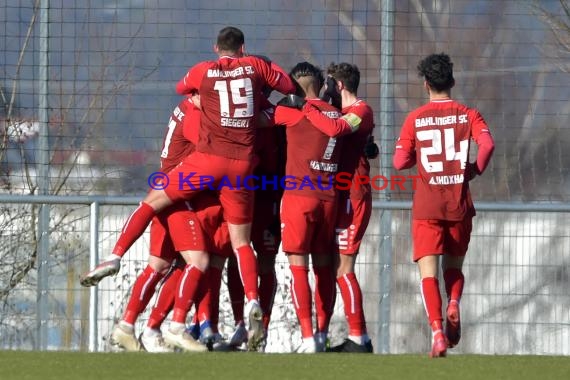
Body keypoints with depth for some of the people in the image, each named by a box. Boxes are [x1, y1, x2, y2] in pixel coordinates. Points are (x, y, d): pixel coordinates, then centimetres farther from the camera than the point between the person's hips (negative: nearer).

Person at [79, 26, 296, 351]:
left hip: (208, 158, -2)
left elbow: (181, 88, 26)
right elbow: (290, 87, 17)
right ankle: (253, 303, -8)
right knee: (241, 240, 8)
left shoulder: (202, 71, 5)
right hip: (243, 165, 2)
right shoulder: (256, 66, 7)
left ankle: (115, 257, 7)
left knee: (154, 201, 14)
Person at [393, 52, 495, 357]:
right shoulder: (468, 115, 3)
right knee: (454, 265, 18)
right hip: (459, 204, 2)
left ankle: (437, 330, -21)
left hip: (426, 206, -2)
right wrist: (475, 170, 3)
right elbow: (487, 144, -14)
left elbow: (400, 162, -2)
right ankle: (454, 304, -13)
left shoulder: (415, 119, 1)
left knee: (428, 271, -2)